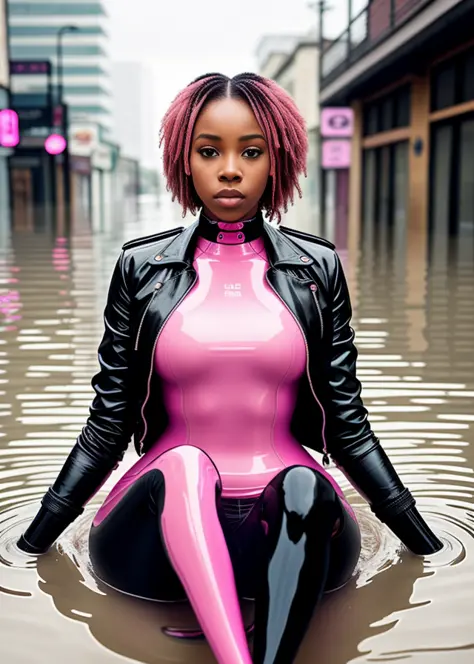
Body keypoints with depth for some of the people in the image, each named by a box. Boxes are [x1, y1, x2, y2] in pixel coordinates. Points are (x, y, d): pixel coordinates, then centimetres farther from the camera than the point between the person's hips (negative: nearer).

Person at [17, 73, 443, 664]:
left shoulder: (317, 268, 6)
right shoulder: (141, 267, 5)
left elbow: (346, 423, 10)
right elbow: (107, 425, 9)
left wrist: (424, 541, 12)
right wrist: (34, 539, 9)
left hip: (292, 525, 1)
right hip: (167, 522, 0)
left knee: (306, 485, -33)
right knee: (181, 464, -33)